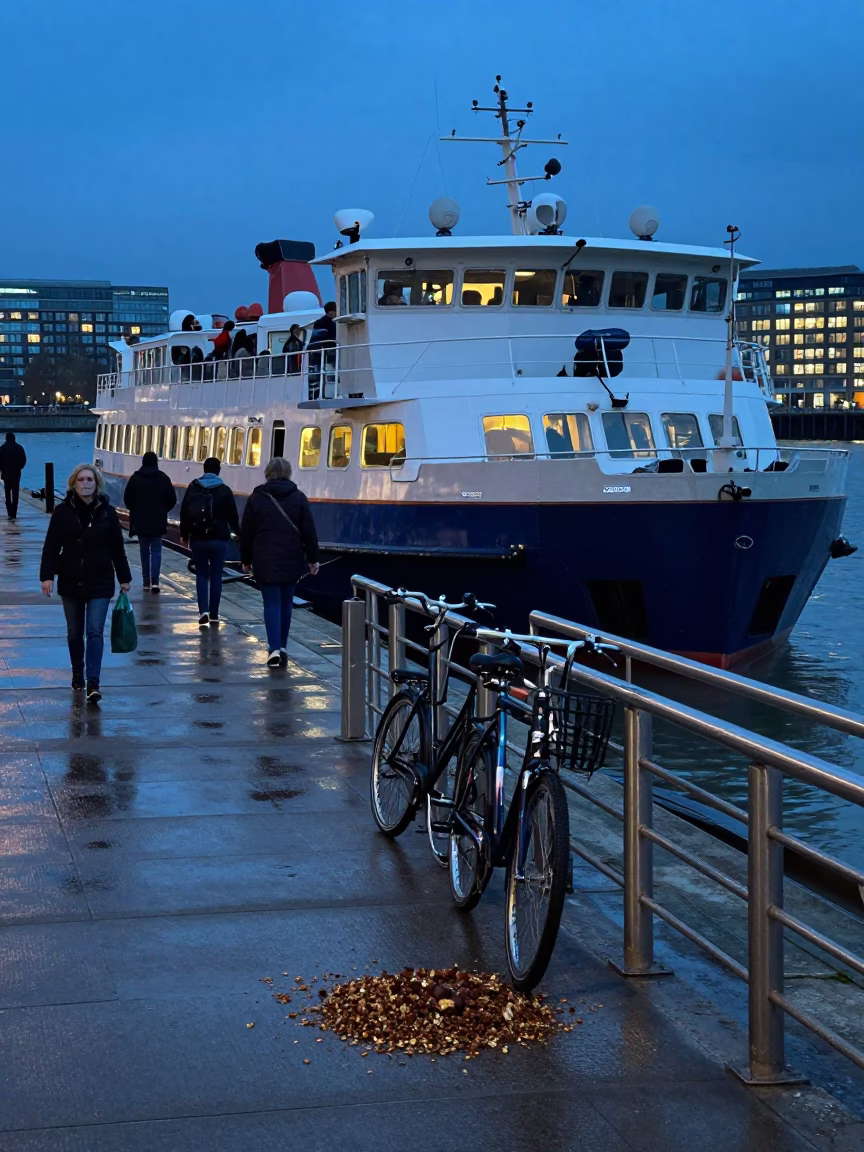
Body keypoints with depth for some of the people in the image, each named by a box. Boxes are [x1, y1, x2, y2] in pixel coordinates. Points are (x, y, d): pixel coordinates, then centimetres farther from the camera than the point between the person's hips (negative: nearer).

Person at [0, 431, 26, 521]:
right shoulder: (19, 448, -2)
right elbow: (24, 460, 0)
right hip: (16, 474, 0)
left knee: (7, 494, 15)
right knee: (15, 494, 2)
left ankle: (10, 513, 11)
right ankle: (13, 514, -4)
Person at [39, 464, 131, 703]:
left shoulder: (107, 512, -2)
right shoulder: (63, 511, -3)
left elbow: (117, 548, 3)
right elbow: (51, 546, -4)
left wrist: (124, 578, 5)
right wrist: (47, 575, -12)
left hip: (100, 583, -1)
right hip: (71, 582, 1)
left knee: (95, 631, -10)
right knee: (74, 634, 13)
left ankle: (93, 683, -15)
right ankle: (78, 675, 32)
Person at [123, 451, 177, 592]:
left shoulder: (135, 478, -3)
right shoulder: (163, 478, -2)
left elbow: (127, 498, -1)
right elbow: (172, 499, -2)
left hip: (140, 521, 0)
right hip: (158, 521, 0)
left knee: (144, 551, 11)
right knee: (156, 551, 3)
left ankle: (146, 581, 12)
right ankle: (155, 580, -12)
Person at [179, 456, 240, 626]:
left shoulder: (193, 488, 1)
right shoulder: (224, 490, -3)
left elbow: (184, 513, 2)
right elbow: (232, 516, 0)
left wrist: (184, 535, 12)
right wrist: (238, 533, 17)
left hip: (198, 539, 1)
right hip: (219, 539, -1)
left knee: (201, 574, 8)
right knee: (216, 576, 7)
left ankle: (203, 610, -10)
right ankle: (214, 614, 8)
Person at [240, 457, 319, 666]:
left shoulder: (256, 498, 0)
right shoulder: (298, 498, 2)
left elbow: (246, 532, 3)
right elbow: (309, 531, 0)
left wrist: (246, 559, 13)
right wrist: (312, 558, 6)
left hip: (266, 561, -1)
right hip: (292, 560, 1)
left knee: (271, 604, -2)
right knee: (286, 603, 12)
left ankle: (274, 648, -15)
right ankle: (281, 646, 17)